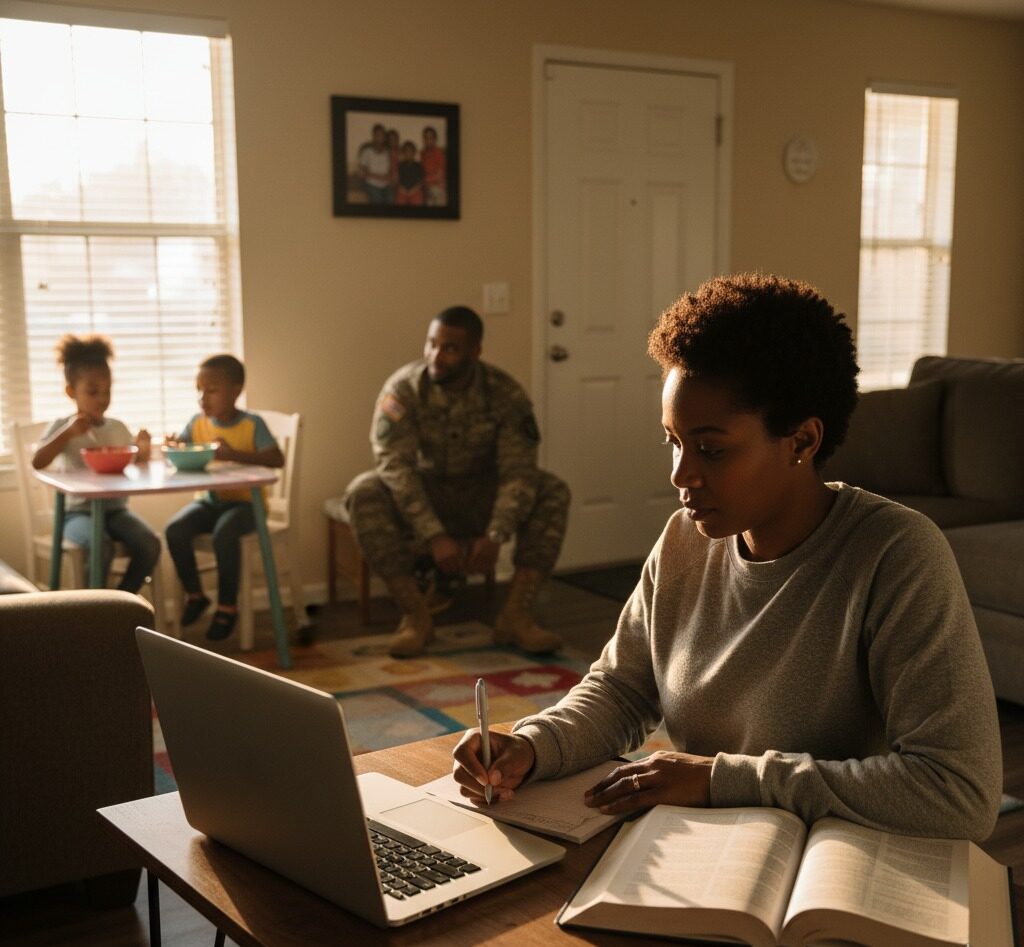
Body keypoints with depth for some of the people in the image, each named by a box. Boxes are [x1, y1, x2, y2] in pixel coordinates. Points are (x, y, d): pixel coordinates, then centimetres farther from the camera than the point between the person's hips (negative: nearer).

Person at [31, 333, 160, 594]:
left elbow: (139, 460, 14)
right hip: (80, 511, -4)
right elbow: (37, 462, -13)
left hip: (116, 509, 4)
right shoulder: (63, 426, 0)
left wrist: (143, 445, -7)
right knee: (102, 547, -35)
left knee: (150, 544, -22)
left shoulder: (118, 427, 12)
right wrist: (68, 433, -20)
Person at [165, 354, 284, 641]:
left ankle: (227, 606, -14)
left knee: (224, 533, -34)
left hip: (245, 502, -5)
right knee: (174, 529, -21)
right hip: (211, 500, 5)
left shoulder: (252, 424, -10)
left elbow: (277, 459, -22)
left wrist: (234, 454, -34)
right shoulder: (198, 422, 5)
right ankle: (194, 594, 2)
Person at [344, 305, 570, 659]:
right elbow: (395, 468, -27)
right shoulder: (402, 388, -19)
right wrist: (435, 537, -37)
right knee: (363, 492, -31)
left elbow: (518, 472, -21)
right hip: (423, 495, -1)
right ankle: (416, 614, -23)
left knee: (553, 491, -24)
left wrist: (495, 536, -36)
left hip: (482, 497, 1)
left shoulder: (506, 394, -16)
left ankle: (516, 614, -23)